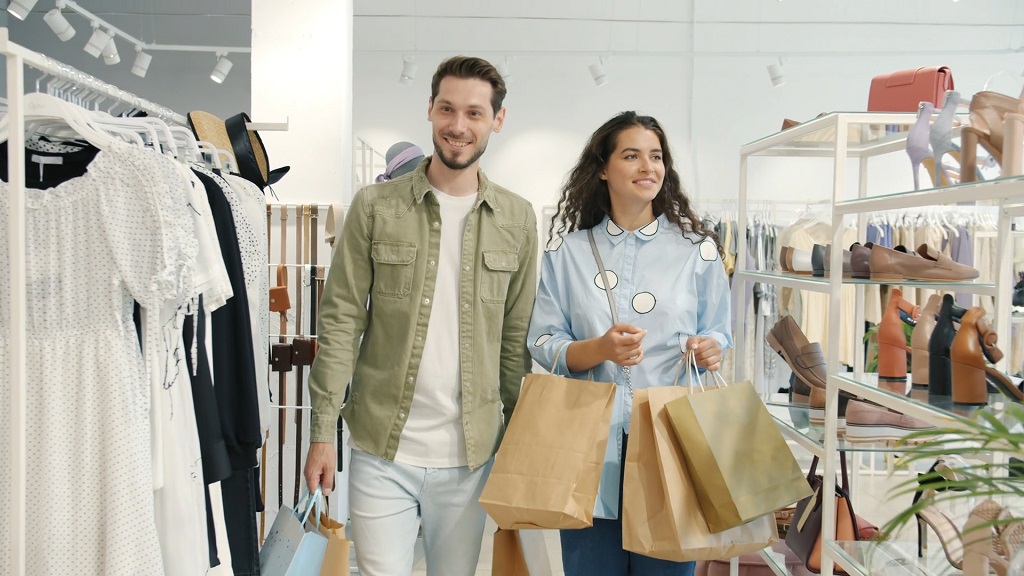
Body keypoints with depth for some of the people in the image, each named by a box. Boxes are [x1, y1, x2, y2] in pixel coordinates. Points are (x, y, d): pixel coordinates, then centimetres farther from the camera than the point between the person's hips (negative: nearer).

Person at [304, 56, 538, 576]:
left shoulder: (517, 220, 4)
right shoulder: (375, 207, -2)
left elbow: (516, 338, 7)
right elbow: (340, 322, -3)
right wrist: (322, 433, -6)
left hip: (471, 454, 2)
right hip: (382, 451, -2)